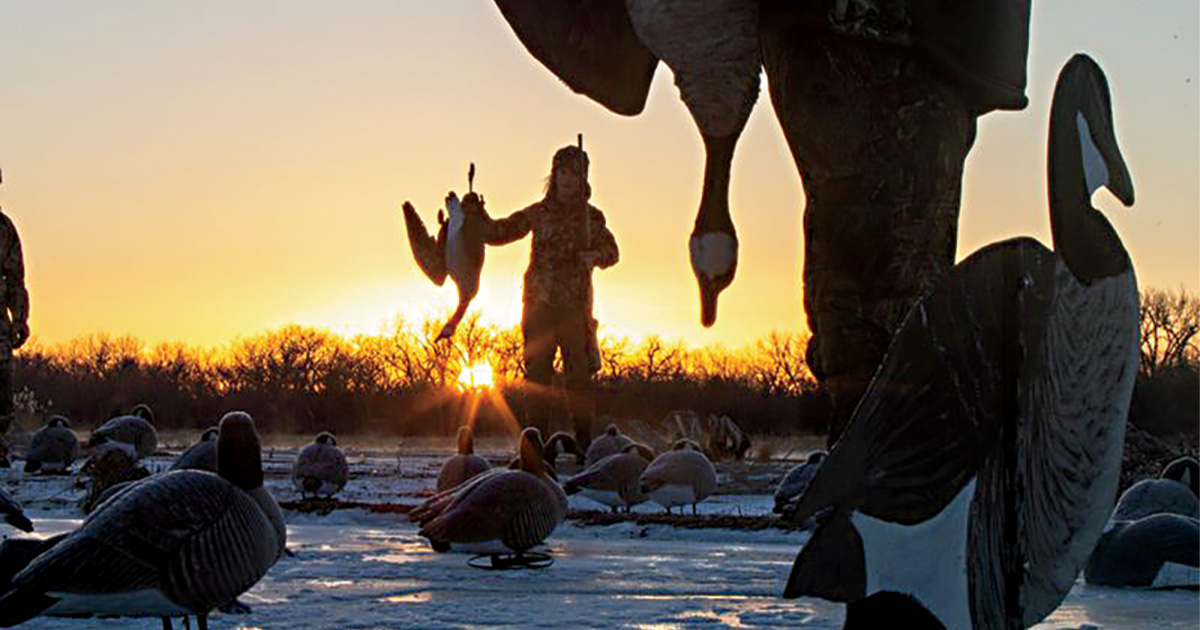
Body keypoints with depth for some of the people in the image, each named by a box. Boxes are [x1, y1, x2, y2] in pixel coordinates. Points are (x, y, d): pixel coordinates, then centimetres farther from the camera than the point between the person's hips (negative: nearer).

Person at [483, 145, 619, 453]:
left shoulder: (592, 216, 8)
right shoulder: (538, 213, 8)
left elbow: (611, 250, 13)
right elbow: (499, 232, 9)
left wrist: (595, 256, -9)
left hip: (575, 306, -1)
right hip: (540, 304, 1)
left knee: (579, 374, -5)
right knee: (537, 373, 0)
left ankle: (584, 442, 0)